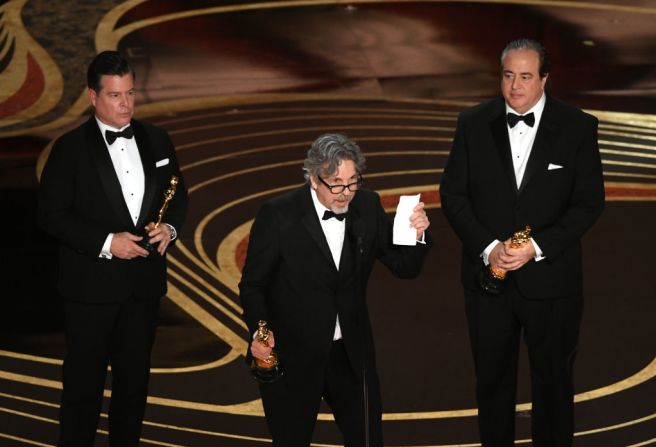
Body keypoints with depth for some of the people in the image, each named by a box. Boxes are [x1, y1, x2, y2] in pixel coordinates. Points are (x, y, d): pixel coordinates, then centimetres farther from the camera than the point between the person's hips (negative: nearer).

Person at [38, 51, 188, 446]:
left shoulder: (157, 141, 5)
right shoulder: (70, 148, -8)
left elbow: (178, 195, 14)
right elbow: (52, 215, -11)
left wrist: (170, 227, -7)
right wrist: (105, 243, -19)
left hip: (145, 283, 4)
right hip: (91, 286, -4)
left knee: (135, 377, 15)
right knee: (85, 379, 5)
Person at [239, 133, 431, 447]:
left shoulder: (367, 206, -5)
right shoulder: (278, 216, -16)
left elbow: (404, 268, -1)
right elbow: (252, 285, -8)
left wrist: (416, 235, -21)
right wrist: (259, 332, -25)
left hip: (351, 353, 3)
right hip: (292, 358, -3)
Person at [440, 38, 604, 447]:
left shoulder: (578, 127, -7)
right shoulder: (474, 124, -2)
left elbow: (589, 202, -8)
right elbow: (453, 194, -2)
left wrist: (537, 247, -19)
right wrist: (488, 247, -15)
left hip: (551, 278, -1)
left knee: (554, 377, 13)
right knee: (492, 377, 15)